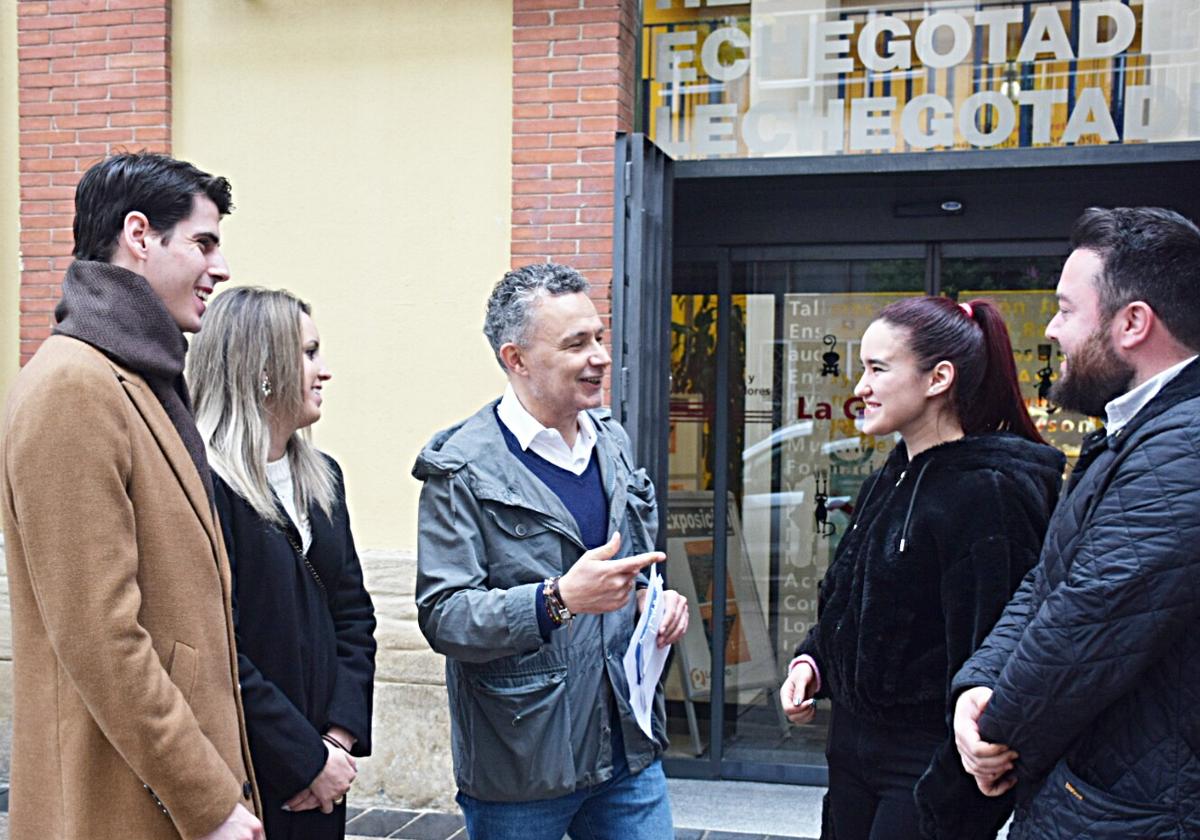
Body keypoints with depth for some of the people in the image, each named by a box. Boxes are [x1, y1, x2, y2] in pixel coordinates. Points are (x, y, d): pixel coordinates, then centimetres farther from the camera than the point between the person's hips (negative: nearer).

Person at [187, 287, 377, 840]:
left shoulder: (321, 476, 9)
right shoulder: (202, 483, -16)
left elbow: (353, 613, 9)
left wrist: (342, 734, -3)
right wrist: (306, 759, -15)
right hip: (241, 777, -7)